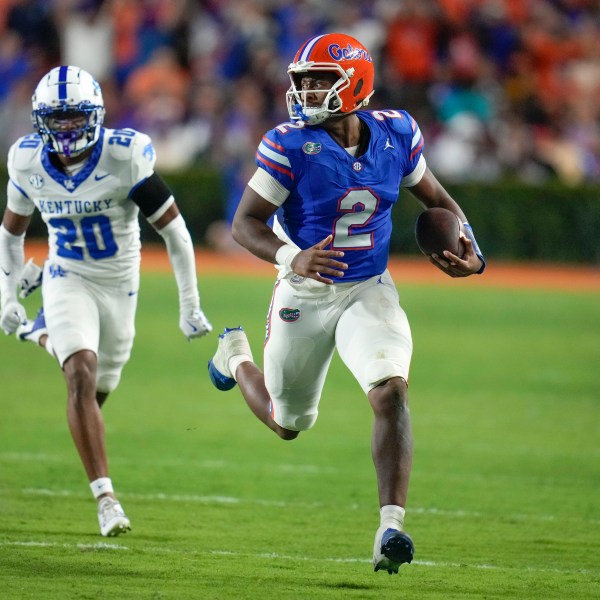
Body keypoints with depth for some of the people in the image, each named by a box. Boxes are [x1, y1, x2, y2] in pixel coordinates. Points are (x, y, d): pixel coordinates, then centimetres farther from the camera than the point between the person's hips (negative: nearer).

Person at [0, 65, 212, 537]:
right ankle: (105, 495, -18)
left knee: (101, 385, 15)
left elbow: (174, 231, -15)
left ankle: (47, 337, 49)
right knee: (82, 376, -21)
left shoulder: (125, 157, -23)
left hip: (120, 285, 0)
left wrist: (190, 306, -13)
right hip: (68, 280, 0)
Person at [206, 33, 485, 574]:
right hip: (306, 295, -1)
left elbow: (437, 200, 9)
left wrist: (470, 251, -8)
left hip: (370, 292, 1)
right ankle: (236, 357, 50)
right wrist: (291, 259, -35)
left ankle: (391, 528, -24)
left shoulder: (395, 134, -7)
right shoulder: (291, 145, -18)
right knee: (289, 425, 17)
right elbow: (245, 223, -16)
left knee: (391, 392, -24)